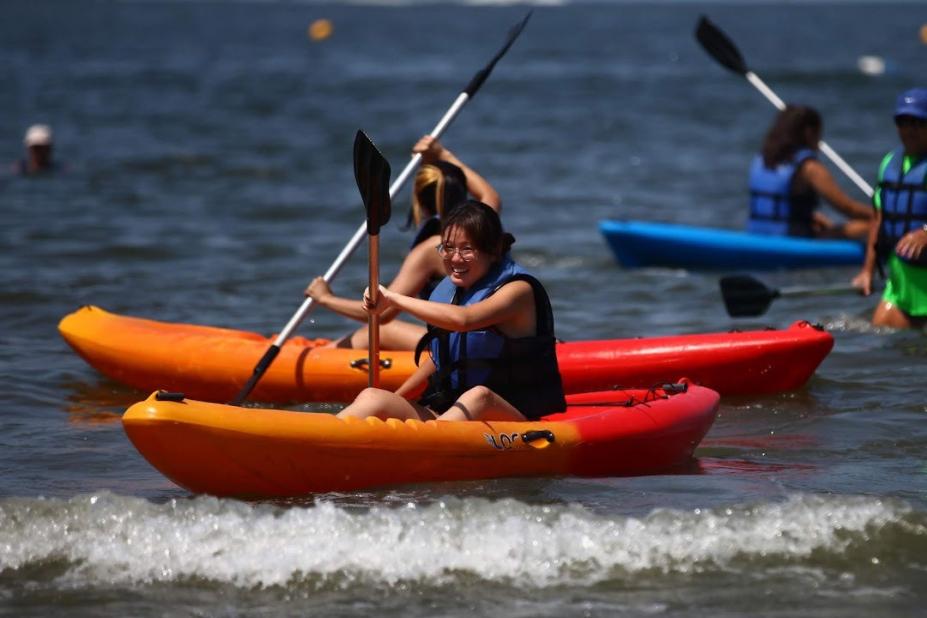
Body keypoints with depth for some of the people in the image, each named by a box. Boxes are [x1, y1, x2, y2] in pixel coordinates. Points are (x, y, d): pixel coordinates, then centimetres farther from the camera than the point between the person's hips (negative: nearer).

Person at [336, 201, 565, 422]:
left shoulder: (518, 289, -9)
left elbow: (462, 319, -29)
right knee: (373, 398, -17)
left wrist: (393, 298, -23)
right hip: (446, 412, 6)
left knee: (478, 397, -40)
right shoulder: (449, 291, 13)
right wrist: (395, 398, 19)